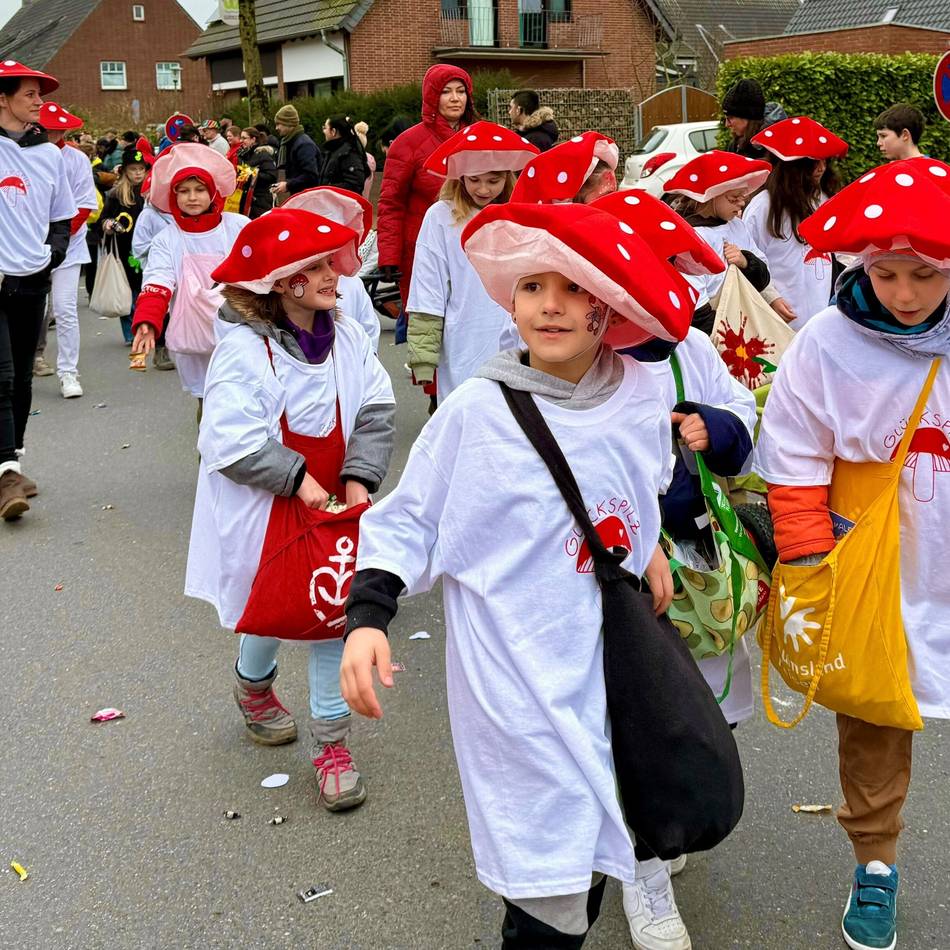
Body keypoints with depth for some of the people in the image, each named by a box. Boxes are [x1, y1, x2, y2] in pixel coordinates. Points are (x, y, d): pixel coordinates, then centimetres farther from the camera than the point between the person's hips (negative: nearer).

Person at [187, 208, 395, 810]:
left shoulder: (347, 337, -5)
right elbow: (230, 441, -24)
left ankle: (332, 741, 16)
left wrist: (359, 478, -17)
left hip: (332, 507, 4)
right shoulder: (244, 349, -21)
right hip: (266, 514, -4)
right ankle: (254, 683, 45)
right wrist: (297, 479, -21)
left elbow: (376, 412, -5)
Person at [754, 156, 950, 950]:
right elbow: (796, 469, -6)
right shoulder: (828, 346, -11)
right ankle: (876, 863, 33)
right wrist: (813, 575, -7)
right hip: (873, 576, 0)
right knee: (872, 721, 15)